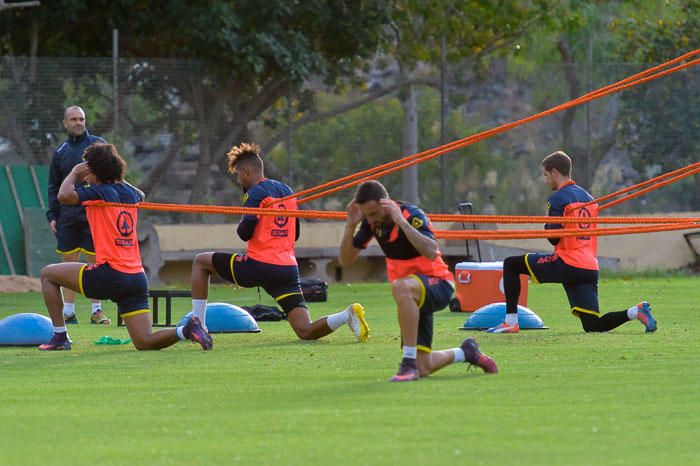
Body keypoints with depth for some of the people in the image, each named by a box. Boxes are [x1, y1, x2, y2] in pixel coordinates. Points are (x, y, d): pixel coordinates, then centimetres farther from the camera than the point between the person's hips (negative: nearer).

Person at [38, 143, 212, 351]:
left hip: (110, 275, -7)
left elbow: (64, 196, -21)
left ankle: (60, 337, 9)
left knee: (48, 274, 13)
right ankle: (187, 330, -18)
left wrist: (74, 174, -1)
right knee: (144, 342, 7)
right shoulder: (130, 192, 14)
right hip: (137, 277, 7)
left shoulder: (99, 191, -7)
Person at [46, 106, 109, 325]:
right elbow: (54, 187, 17)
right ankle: (68, 312, 6)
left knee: (95, 262, -2)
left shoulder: (98, 144, 3)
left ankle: (96, 311, 3)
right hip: (67, 215, 3)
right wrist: (52, 215, 7)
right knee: (69, 263, 3)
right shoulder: (60, 152, 13)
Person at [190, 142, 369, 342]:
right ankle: (348, 315, -27)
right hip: (289, 269, 6)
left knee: (200, 262, 15)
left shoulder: (255, 192, -5)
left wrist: (241, 227, 10)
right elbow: (295, 234, 23)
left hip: (258, 266, -6)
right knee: (306, 332, 0)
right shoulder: (287, 190, 19)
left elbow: (245, 233, -12)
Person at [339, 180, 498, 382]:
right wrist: (351, 225, -16)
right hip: (412, 297, 7)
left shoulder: (412, 215, -22)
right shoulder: (372, 222, -3)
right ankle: (466, 352, 34)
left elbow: (432, 252, -38)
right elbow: (345, 260, -1)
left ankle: (409, 363, -37)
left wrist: (402, 221, -40)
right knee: (423, 370, 2)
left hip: (438, 284, -7)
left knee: (401, 287, -42)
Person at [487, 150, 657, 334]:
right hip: (590, 269, 7)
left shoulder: (558, 198, -4)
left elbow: (553, 236, -9)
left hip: (567, 264, -7)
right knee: (592, 325, 5)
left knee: (511, 264, 7)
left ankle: (511, 321, -1)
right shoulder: (587, 197, 21)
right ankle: (635, 312, -16)